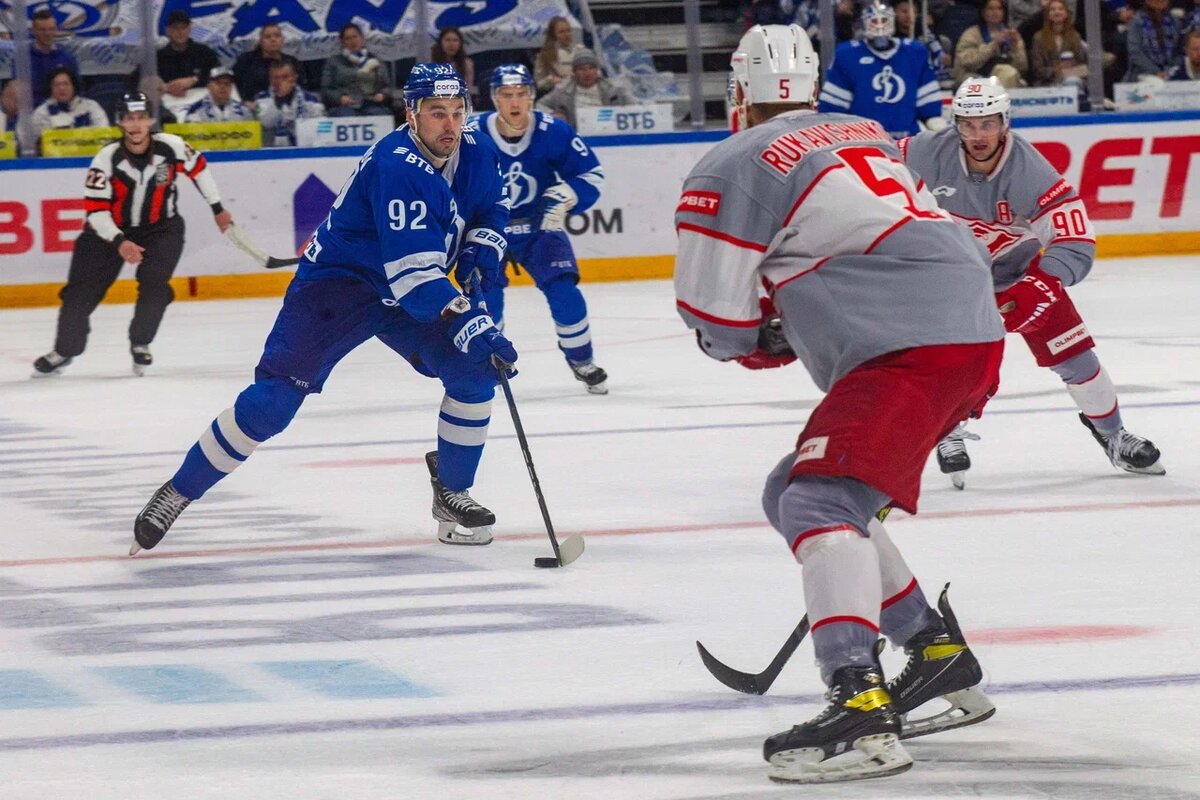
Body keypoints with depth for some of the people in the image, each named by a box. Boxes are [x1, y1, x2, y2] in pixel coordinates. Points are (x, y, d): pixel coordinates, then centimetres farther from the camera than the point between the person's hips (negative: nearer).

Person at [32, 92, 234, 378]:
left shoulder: (171, 147, -18)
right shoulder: (107, 159, -23)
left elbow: (198, 167, 4)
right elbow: (96, 209, -22)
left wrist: (218, 209, 11)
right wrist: (119, 242, -35)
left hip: (161, 228, 0)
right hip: (110, 229, 0)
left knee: (154, 284, -20)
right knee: (82, 290, -4)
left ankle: (140, 344, 4)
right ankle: (64, 350, 15)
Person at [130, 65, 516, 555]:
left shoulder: (472, 157, -5)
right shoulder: (397, 167, -29)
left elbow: (493, 209, 18)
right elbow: (411, 272, -35)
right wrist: (469, 324, -41)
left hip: (411, 292, 7)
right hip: (335, 283, -7)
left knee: (474, 371, -12)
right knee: (273, 399, -16)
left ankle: (451, 493, 6)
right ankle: (177, 493, -2)